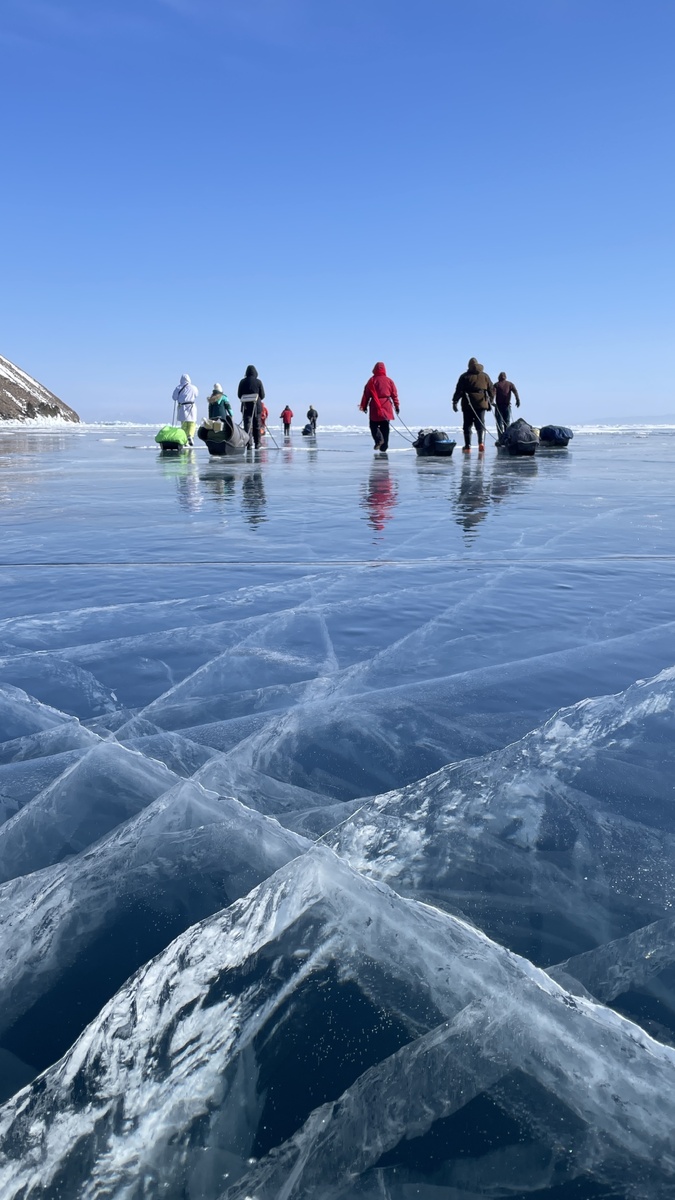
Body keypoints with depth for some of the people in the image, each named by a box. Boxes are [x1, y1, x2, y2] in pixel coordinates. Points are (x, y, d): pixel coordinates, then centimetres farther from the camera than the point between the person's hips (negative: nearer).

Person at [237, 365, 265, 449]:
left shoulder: (242, 382, -1)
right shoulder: (258, 382, -4)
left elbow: (239, 395, 3)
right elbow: (262, 395, -1)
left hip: (246, 407, 0)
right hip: (257, 407, 0)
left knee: (247, 425, -3)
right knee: (257, 426, 11)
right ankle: (257, 443, 15)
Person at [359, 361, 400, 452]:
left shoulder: (372, 380, -2)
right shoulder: (389, 381, 7)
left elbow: (367, 394, -2)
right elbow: (394, 394, 8)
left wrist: (364, 406, 4)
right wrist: (396, 406, 15)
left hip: (375, 406, -3)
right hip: (387, 406, 3)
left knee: (374, 425, 6)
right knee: (385, 427, 7)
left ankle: (378, 439, -21)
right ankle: (383, 448, 5)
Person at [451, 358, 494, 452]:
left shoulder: (464, 376, 2)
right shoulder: (485, 376, 10)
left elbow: (459, 390, -4)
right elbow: (491, 390, 13)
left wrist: (455, 402, -2)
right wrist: (489, 401, 20)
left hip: (468, 405, -2)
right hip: (481, 404, 2)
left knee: (467, 426, 4)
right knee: (481, 424, 4)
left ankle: (467, 446, 2)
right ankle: (481, 442, -18)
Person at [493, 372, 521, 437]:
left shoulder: (496, 385, 4)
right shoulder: (510, 384, 10)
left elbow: (493, 393, -14)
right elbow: (515, 391, -6)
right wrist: (518, 400, -15)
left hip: (498, 405, -2)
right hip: (507, 405, 2)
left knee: (499, 422, -3)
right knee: (507, 422, 11)